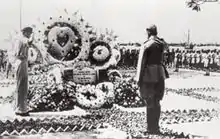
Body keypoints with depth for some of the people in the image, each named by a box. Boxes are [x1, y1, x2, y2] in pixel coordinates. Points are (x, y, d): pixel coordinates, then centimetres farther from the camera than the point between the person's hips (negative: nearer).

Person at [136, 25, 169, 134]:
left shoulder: (145, 46, -8)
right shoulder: (161, 44, 7)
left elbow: (141, 63, -11)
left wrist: (139, 79, -8)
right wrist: (157, 37, 23)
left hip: (148, 76, -5)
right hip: (160, 75, 5)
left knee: (150, 103, 0)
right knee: (156, 102, 12)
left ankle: (152, 128, 2)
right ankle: (155, 127, 15)